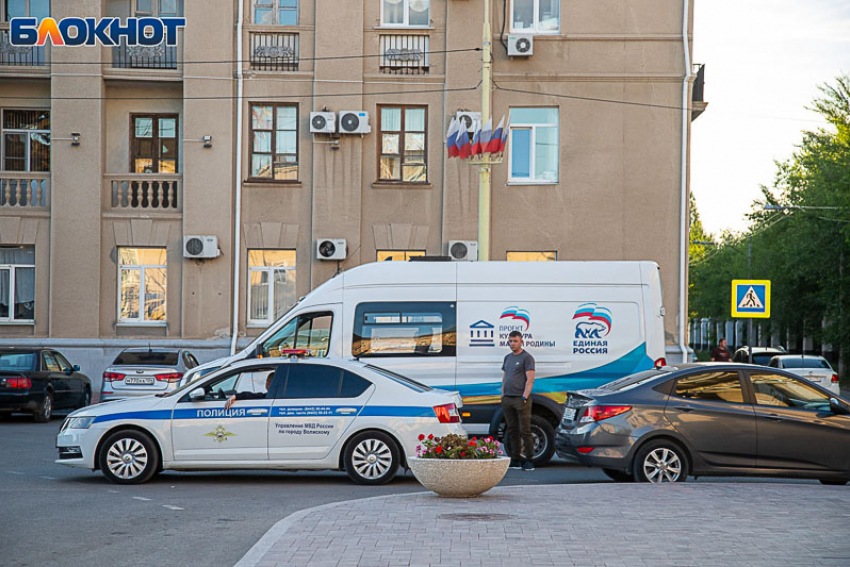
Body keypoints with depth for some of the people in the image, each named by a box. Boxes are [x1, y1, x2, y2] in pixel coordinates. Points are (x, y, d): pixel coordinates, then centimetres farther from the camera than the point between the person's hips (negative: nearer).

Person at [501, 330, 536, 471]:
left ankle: (528, 461, -5)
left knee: (525, 430, -7)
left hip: (521, 399, -7)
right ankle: (515, 460, 12)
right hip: (507, 400, 7)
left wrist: (524, 397, -16)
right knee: (512, 430, 7)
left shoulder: (527, 357, -4)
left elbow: (530, 380, -10)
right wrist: (503, 396, 12)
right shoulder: (507, 358, 18)